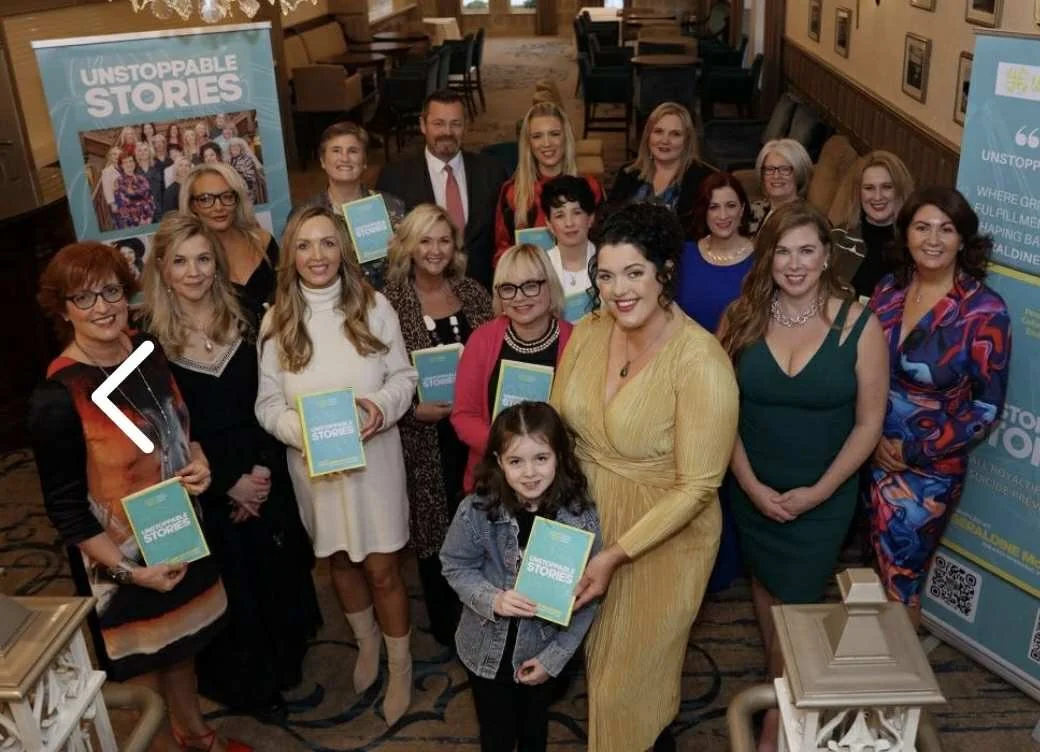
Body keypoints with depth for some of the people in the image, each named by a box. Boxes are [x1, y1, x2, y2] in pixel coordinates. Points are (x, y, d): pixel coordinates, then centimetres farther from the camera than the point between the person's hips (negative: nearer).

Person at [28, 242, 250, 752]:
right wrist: (128, 572, -19)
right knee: (143, 663, 13)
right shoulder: (57, 398, -23)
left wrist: (199, 463, -8)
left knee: (182, 643, 25)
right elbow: (64, 507, -17)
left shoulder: (147, 351, -4)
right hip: (122, 557, -6)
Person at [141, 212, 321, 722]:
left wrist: (265, 468, -12)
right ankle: (244, 684, 34)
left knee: (280, 574, 14)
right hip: (204, 489, -3)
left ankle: (282, 667, 40)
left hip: (265, 476, 3)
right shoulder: (151, 339, -11)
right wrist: (229, 484, -11)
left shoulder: (242, 321, 0)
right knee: (228, 586, 11)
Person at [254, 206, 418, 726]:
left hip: (373, 456, -1)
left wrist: (382, 405, -22)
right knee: (340, 561, 20)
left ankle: (400, 666, 28)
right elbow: (267, 403, -5)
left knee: (382, 567, 6)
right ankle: (367, 644, 46)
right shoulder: (276, 320, -7)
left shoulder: (374, 307, -8)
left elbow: (404, 376, -2)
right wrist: (304, 432, -23)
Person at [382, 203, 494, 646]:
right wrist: (413, 411, -19)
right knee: (435, 529, 10)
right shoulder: (389, 302, -9)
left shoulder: (472, 293, 3)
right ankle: (445, 623, 31)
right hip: (425, 437, -3)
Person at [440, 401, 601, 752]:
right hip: (487, 650, 0)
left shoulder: (580, 517, -20)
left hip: (542, 651, 1)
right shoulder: (477, 511, -20)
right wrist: (492, 598, -24)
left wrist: (554, 658, -12)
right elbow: (455, 566, -6)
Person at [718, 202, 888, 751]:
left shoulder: (859, 324, -13)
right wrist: (751, 485, -12)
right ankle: (782, 681, 44)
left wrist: (818, 492, -13)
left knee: (797, 602, 7)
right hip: (752, 491, 2)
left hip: (822, 497, -2)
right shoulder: (741, 318, -8)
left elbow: (868, 423, -9)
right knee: (764, 583, 20)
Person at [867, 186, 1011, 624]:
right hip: (872, 452, 4)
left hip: (929, 468, -4)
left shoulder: (985, 312, -15)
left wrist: (913, 452, -13)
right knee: (873, 562, 20)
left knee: (900, 577, 11)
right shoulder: (889, 289, -2)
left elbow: (987, 408, -13)